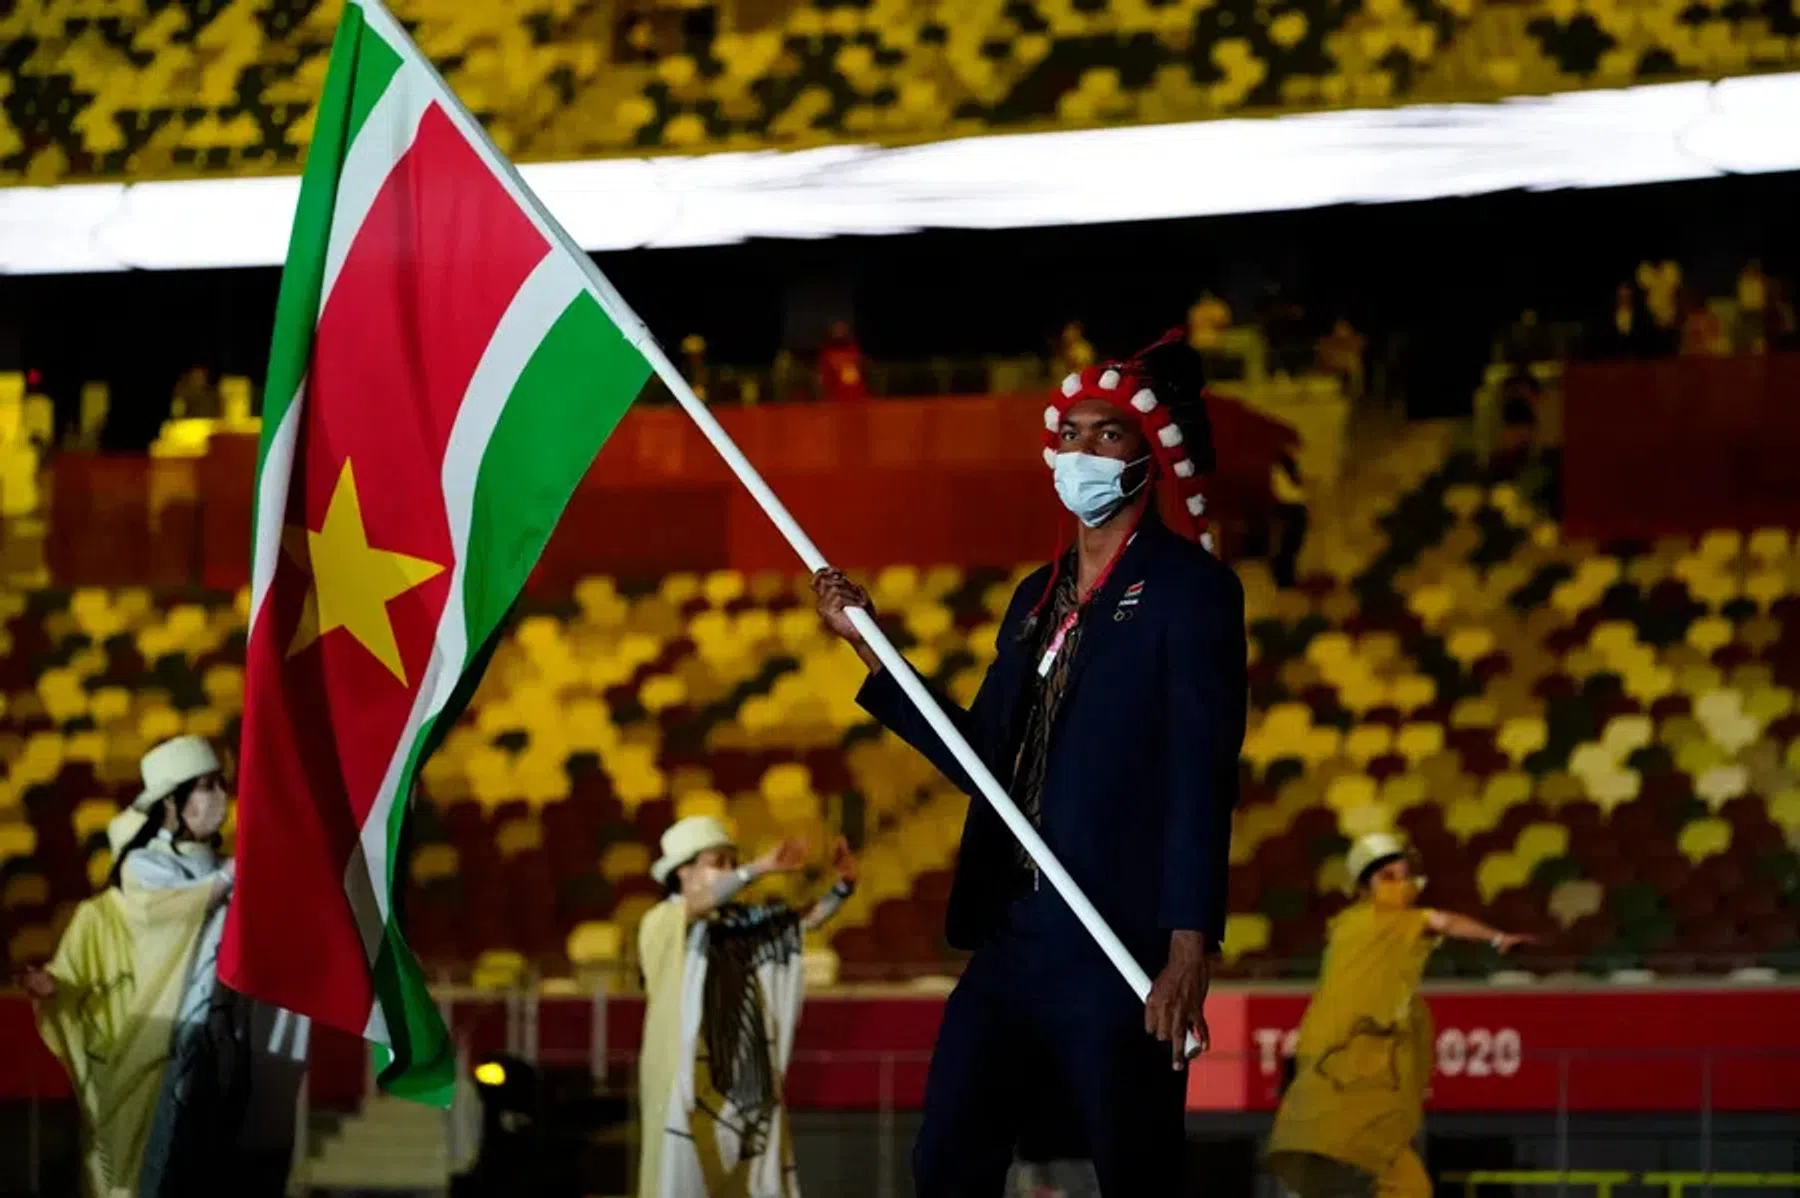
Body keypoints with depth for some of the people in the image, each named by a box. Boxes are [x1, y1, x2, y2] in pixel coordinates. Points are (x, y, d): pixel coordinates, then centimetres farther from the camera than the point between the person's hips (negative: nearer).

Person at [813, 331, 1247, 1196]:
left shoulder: (1188, 586, -4)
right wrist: (868, 646, 15)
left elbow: (1202, 775, -13)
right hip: (1010, 935, 7)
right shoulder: (1038, 595, 18)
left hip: (1117, 946, -7)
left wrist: (1190, 947, -22)